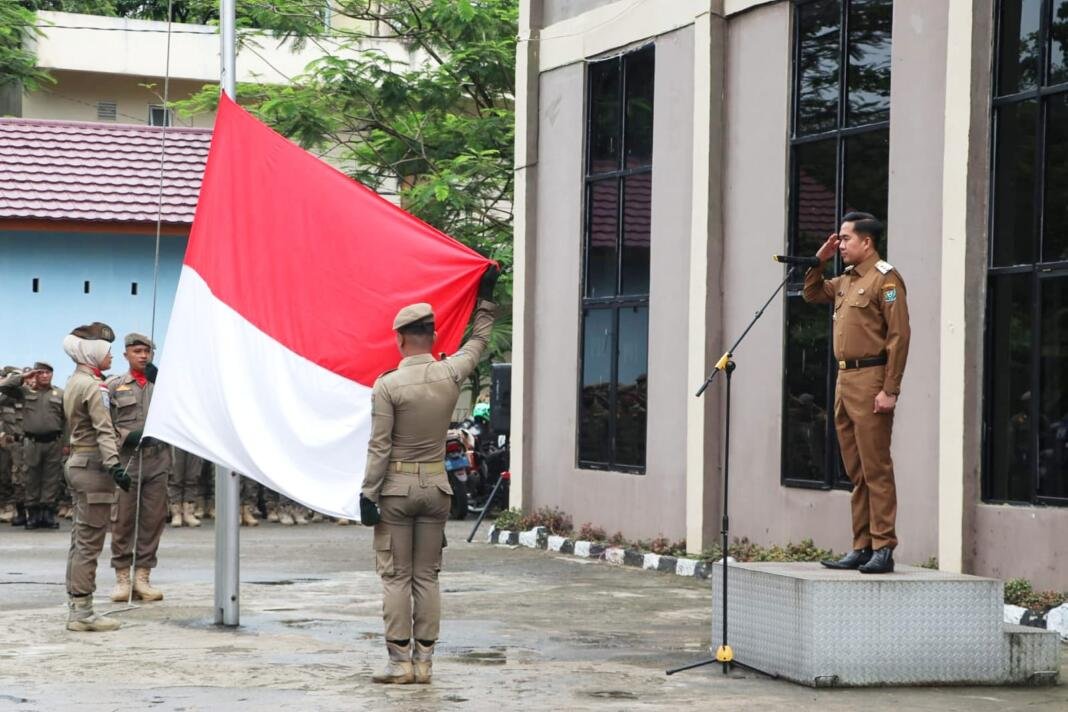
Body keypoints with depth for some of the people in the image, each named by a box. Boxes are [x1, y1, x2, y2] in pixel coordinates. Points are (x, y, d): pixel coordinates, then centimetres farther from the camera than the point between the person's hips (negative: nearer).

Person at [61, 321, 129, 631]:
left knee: (80, 541, 12)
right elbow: (104, 430, -22)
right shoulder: (93, 386, -14)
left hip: (77, 463, 10)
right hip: (93, 466, -10)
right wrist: (114, 465, -29)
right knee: (89, 544, -8)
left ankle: (76, 608, 15)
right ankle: (82, 612, -8)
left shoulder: (74, 382, 15)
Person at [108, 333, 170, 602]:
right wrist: (127, 436, -13)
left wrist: (160, 381, -8)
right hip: (126, 459, -2)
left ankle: (142, 576, 9)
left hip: (157, 459, 2)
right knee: (123, 519, -3)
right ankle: (122, 577, 4)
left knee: (153, 519, 2)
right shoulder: (114, 385, 9)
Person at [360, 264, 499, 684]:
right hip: (436, 485, 4)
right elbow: (477, 343, 19)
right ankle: (424, 660, 7)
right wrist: (485, 297, 30)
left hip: (396, 487, -4)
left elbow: (379, 448, -12)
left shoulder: (387, 386, -12)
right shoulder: (450, 375, -1)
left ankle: (399, 661, -2)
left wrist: (368, 494, -6)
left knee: (395, 577, 0)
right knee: (427, 577, 8)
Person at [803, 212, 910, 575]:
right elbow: (812, 293, 35)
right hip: (844, 380, 9)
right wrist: (818, 260, 17)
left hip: (870, 380, -9)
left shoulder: (885, 279, -9)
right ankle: (861, 548, 14)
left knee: (876, 469, -8)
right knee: (856, 473, 10)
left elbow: (899, 336, -15)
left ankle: (883, 549, -8)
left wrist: (890, 390, -19)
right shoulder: (845, 280, 17)